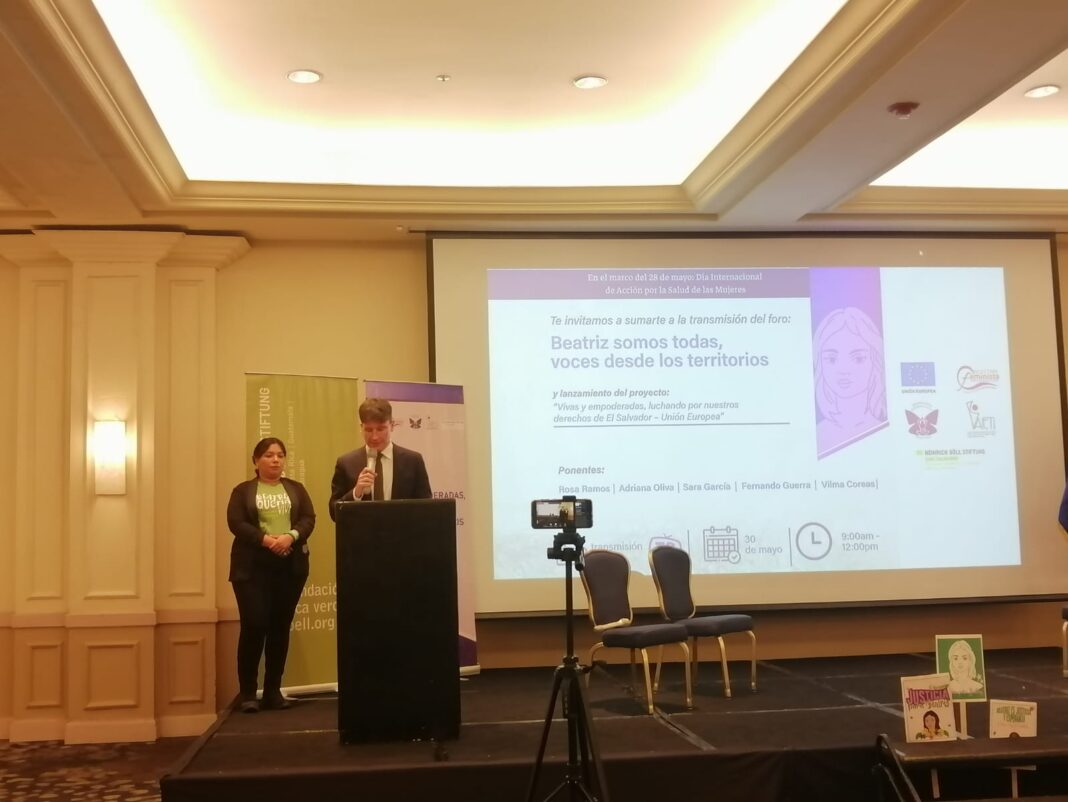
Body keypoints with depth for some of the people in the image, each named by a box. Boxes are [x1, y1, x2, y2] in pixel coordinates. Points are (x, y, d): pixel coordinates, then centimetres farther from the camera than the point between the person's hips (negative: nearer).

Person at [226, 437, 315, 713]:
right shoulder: (243, 491, 8)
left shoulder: (296, 488, 15)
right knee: (254, 626, -9)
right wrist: (265, 540, -19)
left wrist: (291, 536, -17)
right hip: (253, 566, -3)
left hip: (291, 565, 3)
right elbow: (236, 523, -6)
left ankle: (273, 691, 11)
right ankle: (247, 692, 1)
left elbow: (309, 519, 3)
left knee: (280, 628, 4)